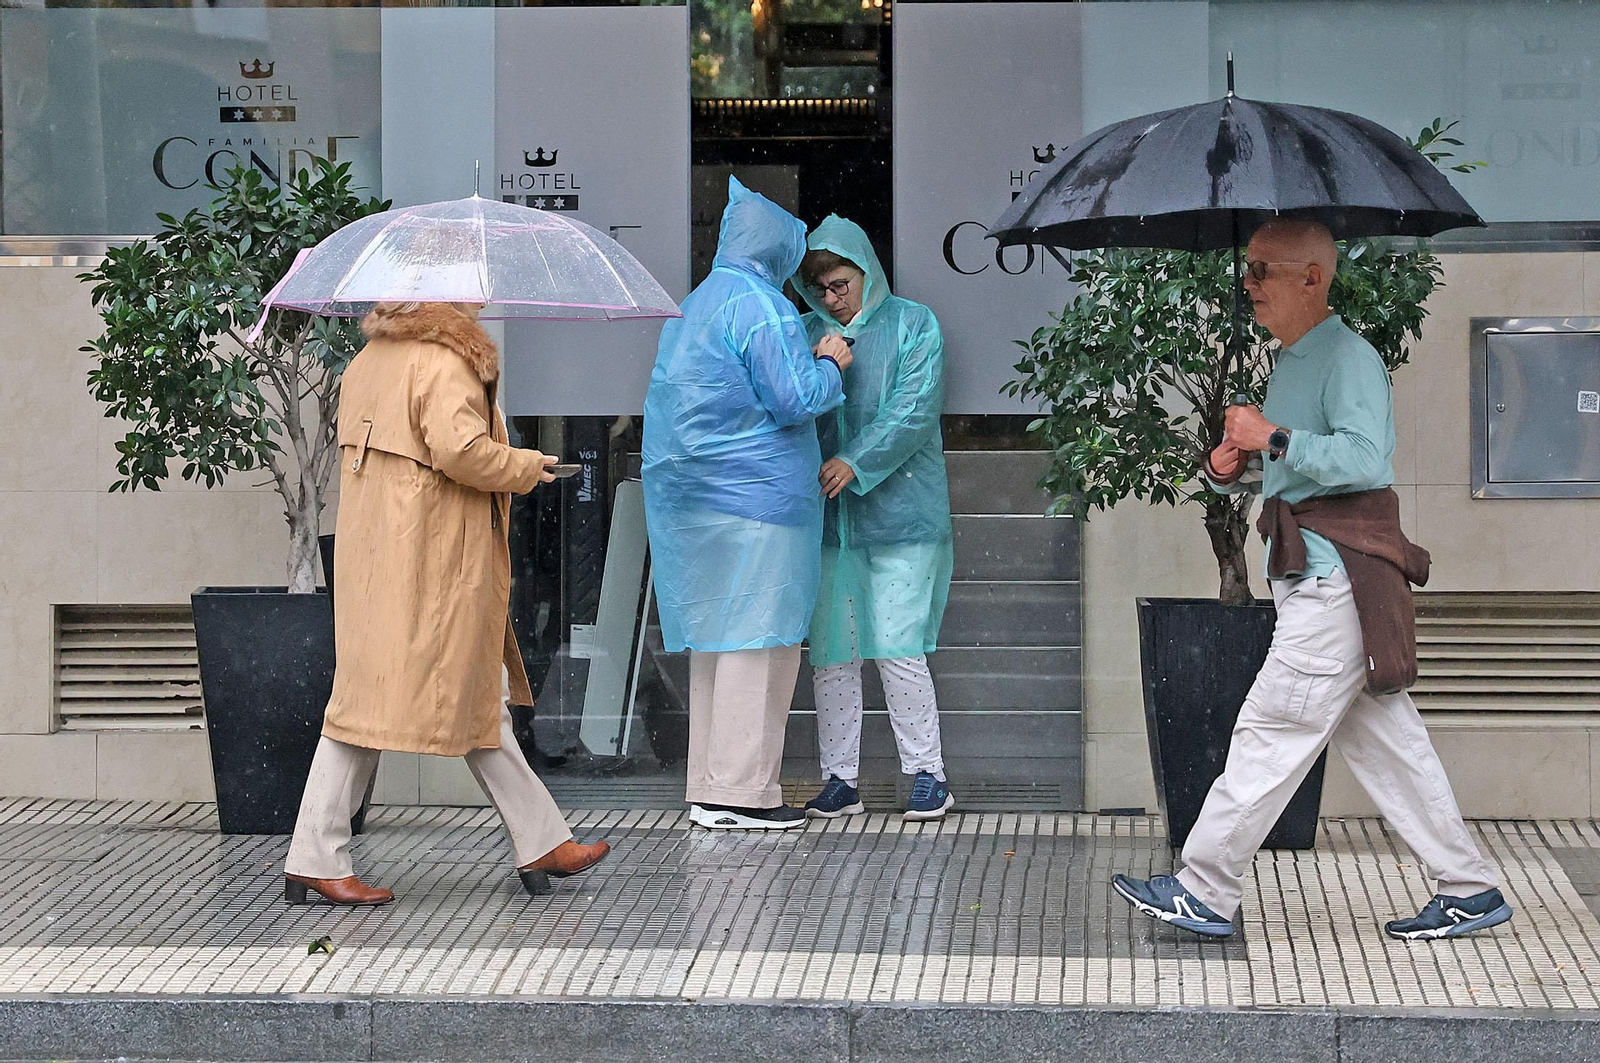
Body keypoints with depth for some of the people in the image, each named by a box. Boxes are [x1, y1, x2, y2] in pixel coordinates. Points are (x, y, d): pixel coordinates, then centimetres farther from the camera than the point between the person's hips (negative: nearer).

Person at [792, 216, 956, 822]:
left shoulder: (913, 325, 2)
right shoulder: (809, 332, 13)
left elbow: (914, 411, -8)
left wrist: (856, 463, -18)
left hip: (898, 514, -4)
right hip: (827, 518, 4)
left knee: (898, 648, -7)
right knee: (830, 652, 3)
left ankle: (927, 773, 5)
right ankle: (839, 779, 11)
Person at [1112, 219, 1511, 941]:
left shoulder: (1348, 358, -12)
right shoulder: (1289, 364, 19)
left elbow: (1367, 460, -26)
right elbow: (1280, 466, 29)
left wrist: (1274, 439, -20)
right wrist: (1225, 469, 8)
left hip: (1339, 576, -10)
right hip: (1310, 576, 10)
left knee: (1270, 732, -6)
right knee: (1384, 740, 10)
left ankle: (1204, 894, -1)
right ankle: (1469, 890, 15)